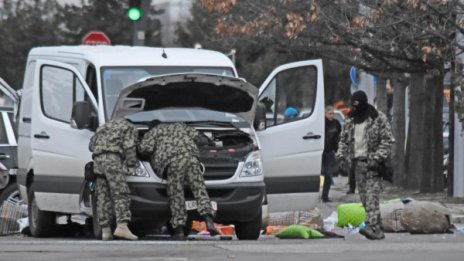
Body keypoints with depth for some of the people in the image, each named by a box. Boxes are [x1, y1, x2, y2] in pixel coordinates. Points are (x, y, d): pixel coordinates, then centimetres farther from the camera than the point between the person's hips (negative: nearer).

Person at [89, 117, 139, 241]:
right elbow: (129, 147, 2)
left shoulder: (103, 127, 34)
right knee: (121, 193, -12)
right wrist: (130, 164, 4)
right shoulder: (130, 128, 15)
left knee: (103, 196, 6)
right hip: (112, 157, -7)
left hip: (97, 158, 7)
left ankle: (105, 230, 2)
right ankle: (122, 226, -27)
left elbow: (91, 144, 28)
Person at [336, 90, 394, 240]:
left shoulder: (378, 118, -4)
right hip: (357, 162, 6)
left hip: (372, 163, -6)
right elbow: (343, 140, 22)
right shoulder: (350, 120, 14)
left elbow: (387, 141, -6)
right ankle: (378, 230, 10)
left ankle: (372, 227, -27)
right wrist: (341, 156, 5)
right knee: (364, 198, 4)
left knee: (372, 196, -17)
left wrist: (377, 158, -16)